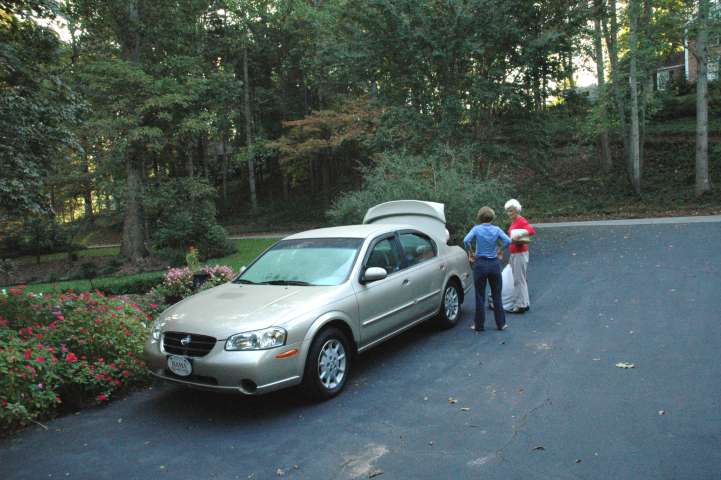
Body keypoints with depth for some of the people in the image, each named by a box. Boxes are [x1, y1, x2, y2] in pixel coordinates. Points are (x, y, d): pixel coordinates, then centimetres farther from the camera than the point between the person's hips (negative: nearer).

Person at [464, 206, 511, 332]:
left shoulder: (476, 229, -5)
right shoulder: (496, 229, -1)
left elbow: (466, 241, -19)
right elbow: (508, 241, -12)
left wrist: (470, 253, -5)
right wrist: (500, 250, 4)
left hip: (480, 264, -1)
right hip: (494, 264, 1)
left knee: (480, 296, 6)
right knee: (496, 295, 11)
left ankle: (479, 325, 11)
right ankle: (501, 324, 16)